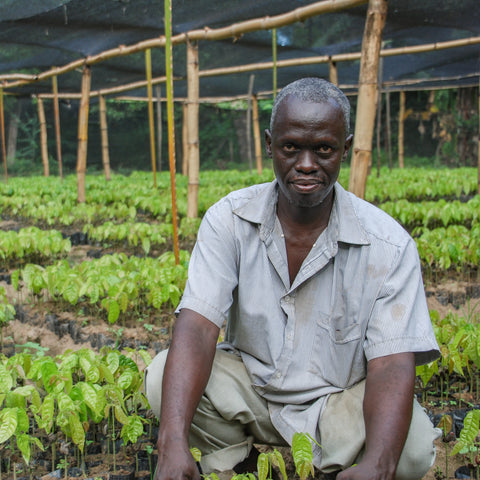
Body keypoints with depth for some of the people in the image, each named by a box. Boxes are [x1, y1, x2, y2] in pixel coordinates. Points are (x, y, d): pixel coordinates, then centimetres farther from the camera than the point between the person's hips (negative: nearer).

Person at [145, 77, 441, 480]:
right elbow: (197, 327, -25)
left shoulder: (388, 244, -18)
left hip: (342, 398, -1)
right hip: (250, 383, 1)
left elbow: (392, 364, -24)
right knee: (165, 379, -24)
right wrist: (174, 442, -41)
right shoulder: (229, 220, -14)